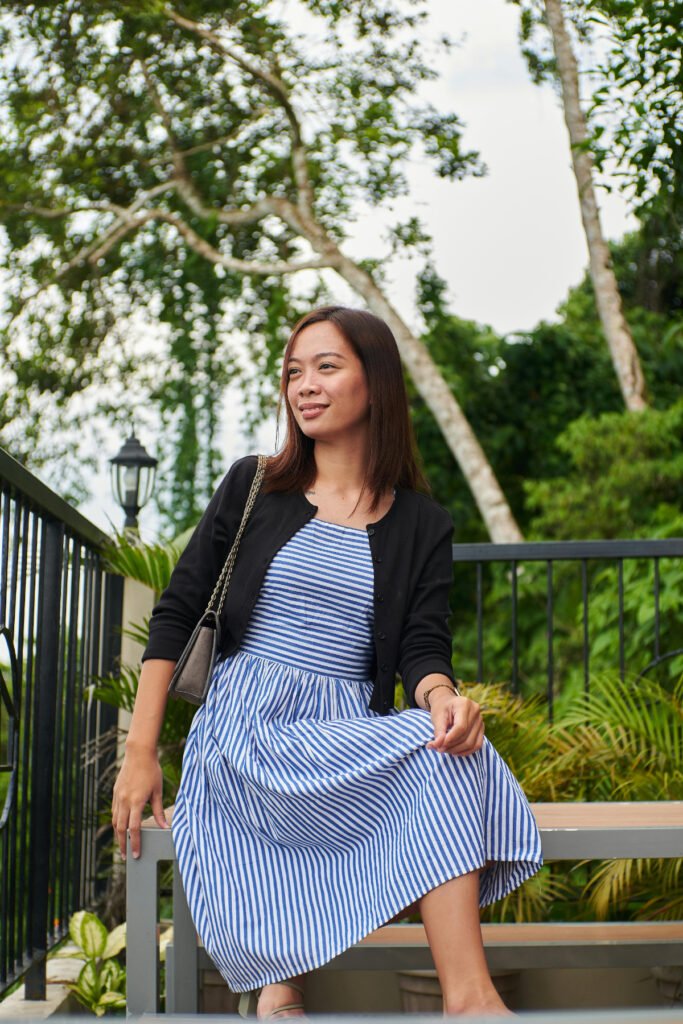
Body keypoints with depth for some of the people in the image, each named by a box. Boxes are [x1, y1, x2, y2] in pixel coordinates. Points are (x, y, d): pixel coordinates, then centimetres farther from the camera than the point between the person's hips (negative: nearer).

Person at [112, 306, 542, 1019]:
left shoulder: (422, 525, 13)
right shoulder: (252, 488, 10)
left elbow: (423, 647, 3)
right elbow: (176, 614, 7)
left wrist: (442, 696, -24)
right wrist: (140, 753, -1)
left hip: (350, 734, 2)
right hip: (247, 725, -2)